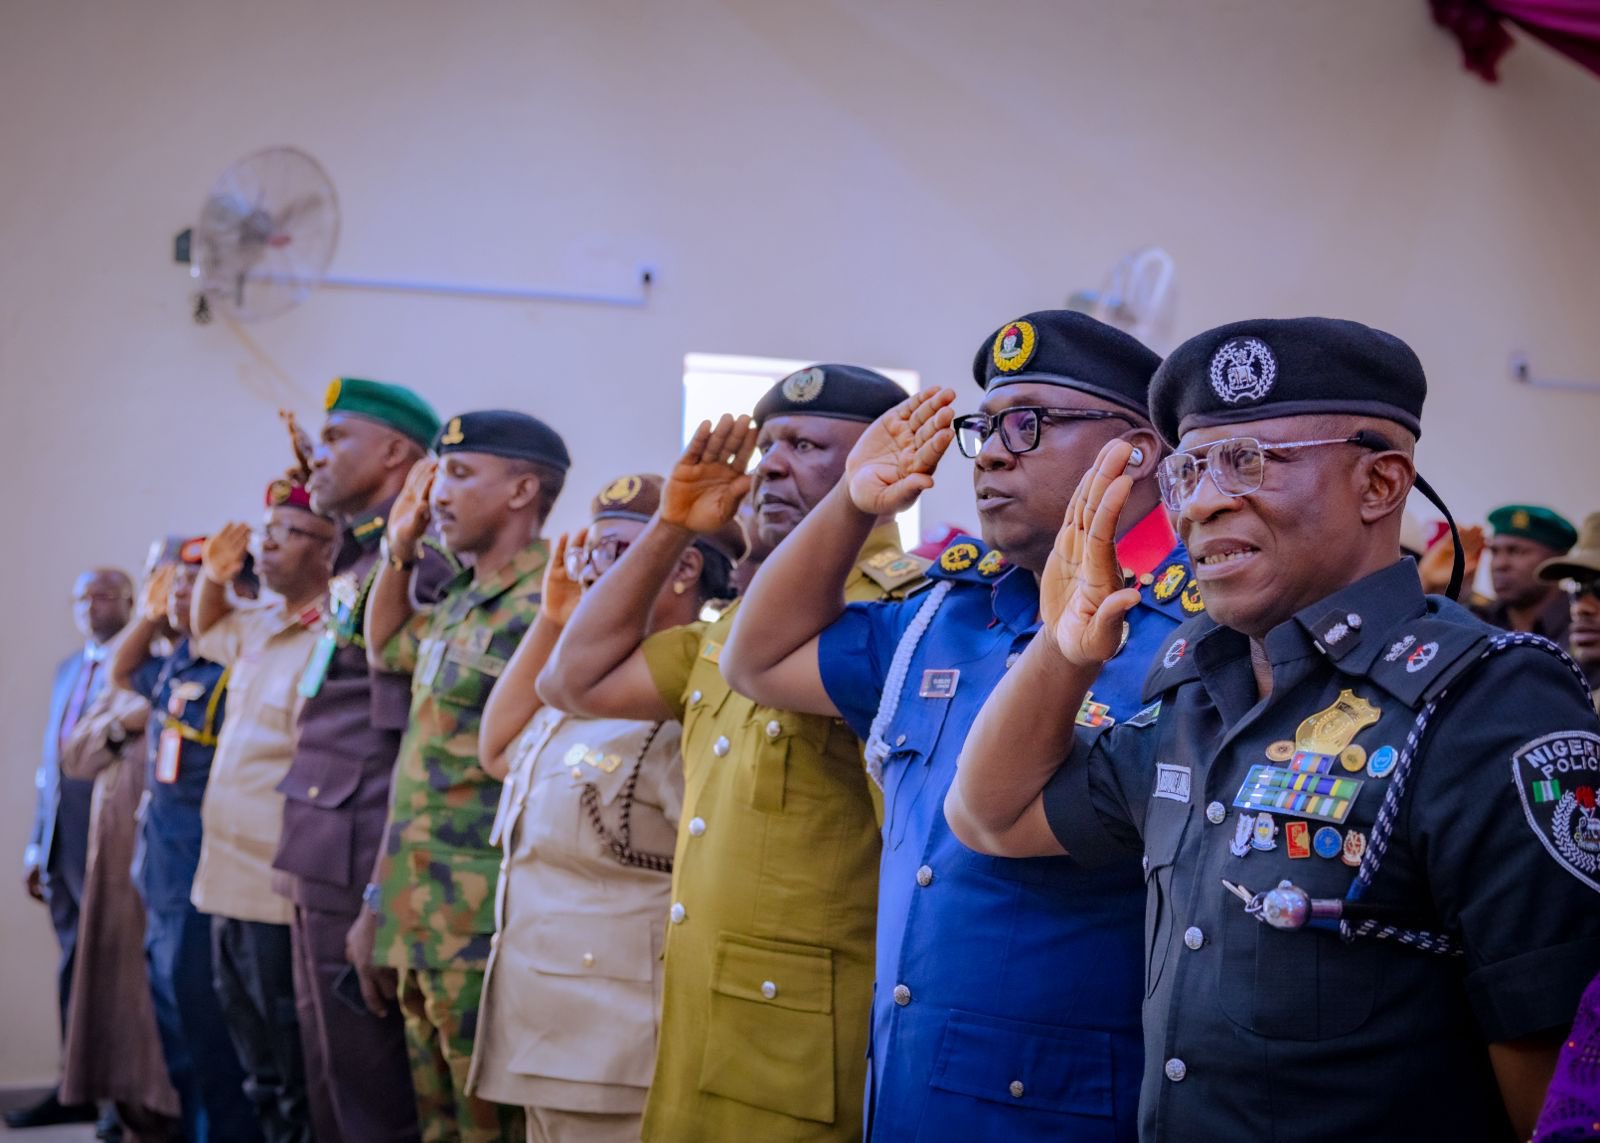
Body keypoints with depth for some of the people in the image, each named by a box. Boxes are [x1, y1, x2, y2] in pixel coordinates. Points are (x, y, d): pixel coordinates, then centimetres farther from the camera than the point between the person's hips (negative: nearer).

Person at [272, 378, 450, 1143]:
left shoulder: (415, 567, -15)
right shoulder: (357, 567, 15)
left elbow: (410, 755, -20)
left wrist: (378, 907, -22)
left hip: (360, 880, -10)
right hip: (323, 878, 10)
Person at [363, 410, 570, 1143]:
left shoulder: (541, 609, -15)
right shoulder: (460, 603, 13)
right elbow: (385, 649, 31)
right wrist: (399, 549, 19)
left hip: (482, 924, -9)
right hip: (420, 916, 9)